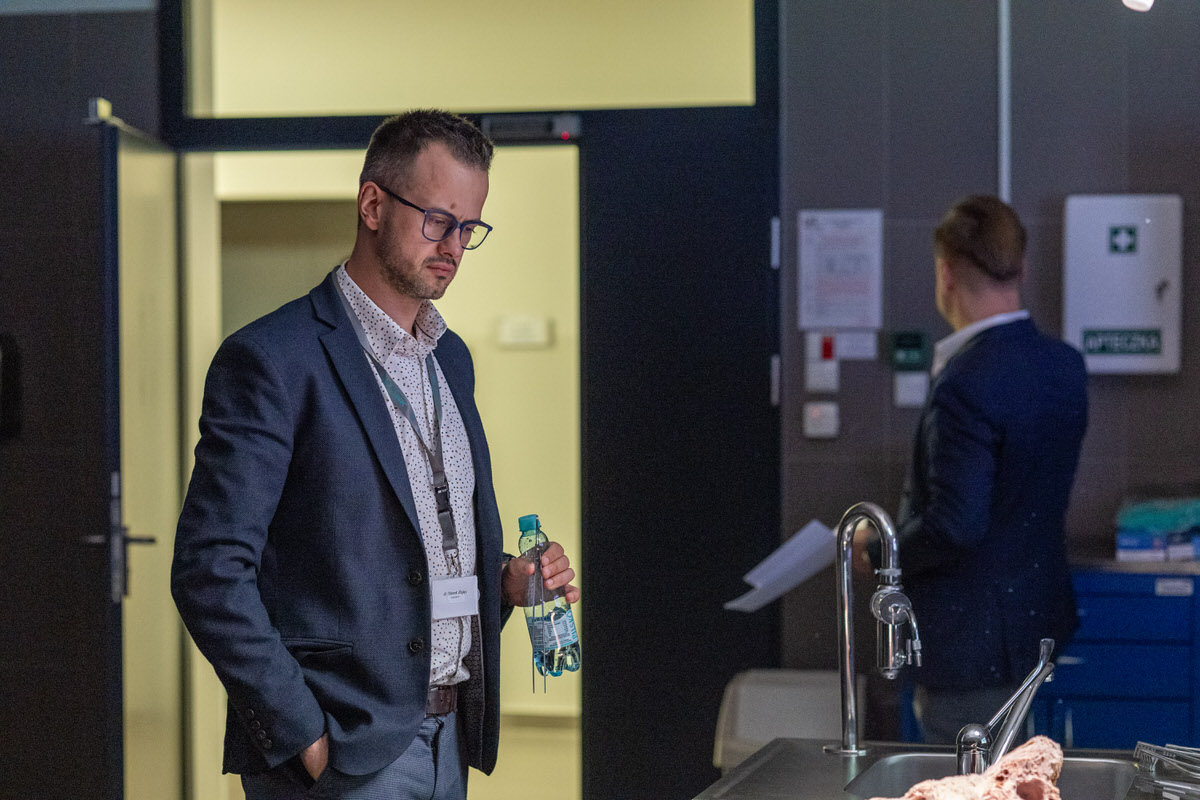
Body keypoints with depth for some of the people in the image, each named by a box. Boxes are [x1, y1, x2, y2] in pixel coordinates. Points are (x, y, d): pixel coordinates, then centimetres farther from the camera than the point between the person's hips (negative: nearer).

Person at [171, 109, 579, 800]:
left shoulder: (452, 359, 14)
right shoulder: (271, 360, -11)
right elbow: (211, 573, -16)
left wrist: (505, 580, 3)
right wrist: (306, 740, -18)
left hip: (448, 745, 7)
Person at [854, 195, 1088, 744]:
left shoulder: (967, 383, -24)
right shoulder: (1064, 365, 3)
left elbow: (955, 525, -26)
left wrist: (876, 549, -11)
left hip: (972, 645, -9)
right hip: (1039, 619, 9)